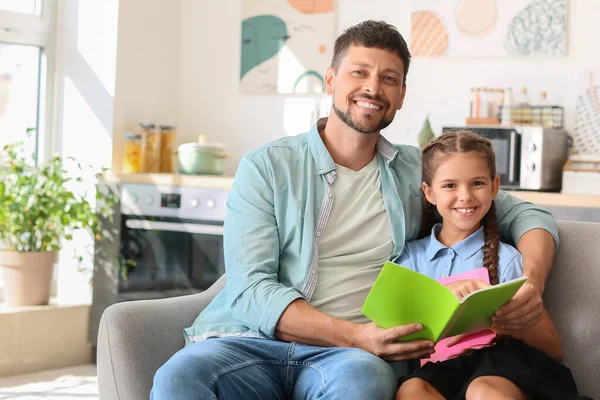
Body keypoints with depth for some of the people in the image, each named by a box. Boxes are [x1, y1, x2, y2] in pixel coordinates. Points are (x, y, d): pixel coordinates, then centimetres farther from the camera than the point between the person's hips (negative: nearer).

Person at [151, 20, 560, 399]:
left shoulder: (417, 172, 17)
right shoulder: (266, 167, 7)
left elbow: (526, 215, 22)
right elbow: (252, 290, -3)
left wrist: (531, 283, -3)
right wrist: (355, 335, -19)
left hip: (358, 354, 1)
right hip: (256, 341, -1)